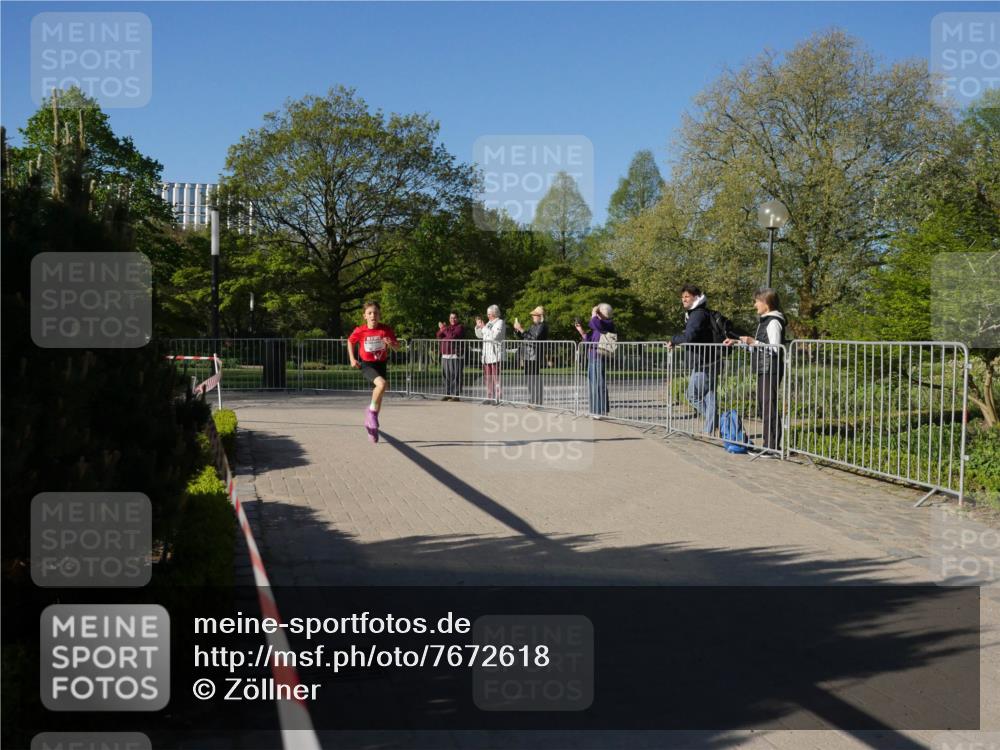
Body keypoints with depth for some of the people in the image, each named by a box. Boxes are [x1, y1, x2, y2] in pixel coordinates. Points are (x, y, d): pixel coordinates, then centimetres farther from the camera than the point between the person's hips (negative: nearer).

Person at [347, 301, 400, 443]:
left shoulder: (386, 330, -10)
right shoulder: (360, 331, -12)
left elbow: (397, 348, -3)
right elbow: (350, 341, 9)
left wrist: (391, 343, -25)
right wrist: (352, 358, 1)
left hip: (381, 364, 3)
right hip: (367, 364, -3)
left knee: (378, 394, 10)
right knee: (382, 384, -30)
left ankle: (371, 423, 31)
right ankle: (371, 410, -7)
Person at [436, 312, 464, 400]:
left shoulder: (460, 327, -3)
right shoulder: (448, 327, 21)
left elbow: (453, 336, -19)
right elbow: (439, 336, 12)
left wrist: (444, 329, -8)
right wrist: (442, 330, -7)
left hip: (455, 356, -8)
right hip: (445, 355, 8)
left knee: (455, 376, -10)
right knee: (446, 375, 10)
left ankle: (456, 395, -9)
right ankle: (448, 394, 17)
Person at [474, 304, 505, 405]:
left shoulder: (500, 322, -5)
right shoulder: (489, 323, 18)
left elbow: (495, 335, -19)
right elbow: (479, 335, 23)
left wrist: (484, 327, -15)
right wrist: (478, 326, 6)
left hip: (496, 354, -8)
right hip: (487, 354, 8)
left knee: (496, 377, -10)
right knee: (487, 377, 9)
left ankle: (497, 398, -9)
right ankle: (490, 397, 14)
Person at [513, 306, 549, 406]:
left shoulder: (542, 326, -8)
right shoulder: (534, 326, 20)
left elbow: (534, 338, -21)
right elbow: (522, 338, 24)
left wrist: (521, 330, -18)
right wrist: (516, 329, 9)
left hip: (535, 356, -9)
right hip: (528, 356, 9)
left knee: (535, 379, -9)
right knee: (529, 379, 12)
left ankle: (537, 402, -6)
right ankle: (531, 401, 18)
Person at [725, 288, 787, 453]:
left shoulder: (774, 322, -12)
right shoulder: (763, 321, 18)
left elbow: (775, 349, -17)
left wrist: (754, 342, -20)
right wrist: (737, 342, 18)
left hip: (771, 370, -10)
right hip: (762, 369, 10)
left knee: (769, 406, -9)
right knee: (762, 405, 12)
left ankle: (772, 446, -6)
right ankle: (769, 444, 18)